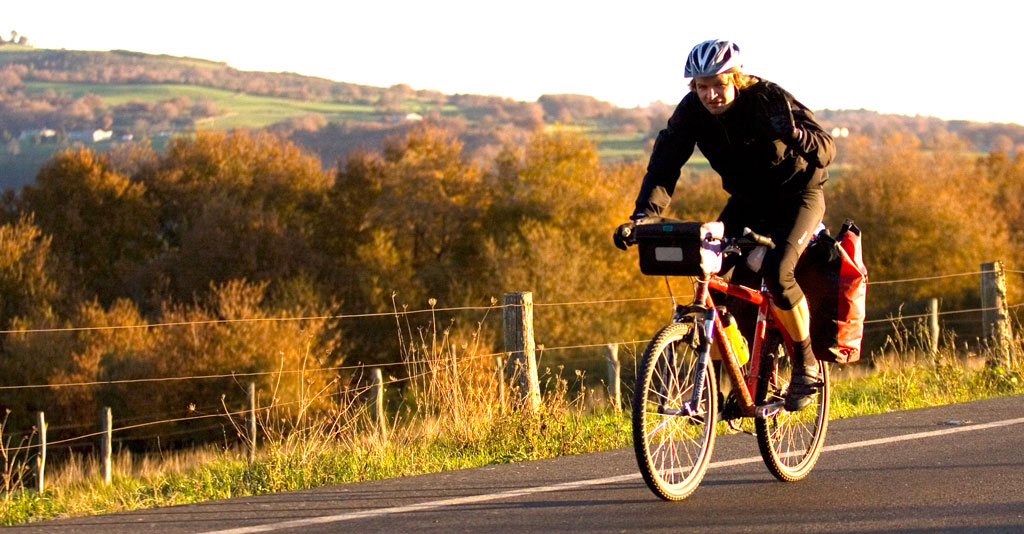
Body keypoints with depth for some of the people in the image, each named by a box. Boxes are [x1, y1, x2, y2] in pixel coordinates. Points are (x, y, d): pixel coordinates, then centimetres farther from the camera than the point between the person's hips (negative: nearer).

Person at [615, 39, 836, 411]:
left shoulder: (769, 100, -25)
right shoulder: (692, 111, -14)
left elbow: (826, 149, -30)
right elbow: (665, 162, -20)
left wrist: (795, 135, -52)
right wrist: (644, 214, -36)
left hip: (797, 196, -5)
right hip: (746, 202, 5)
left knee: (777, 271, -29)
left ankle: (805, 362, -9)